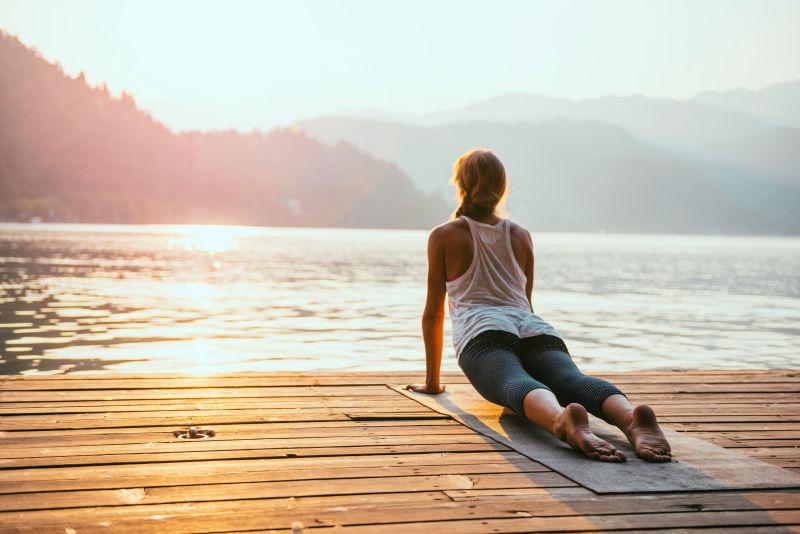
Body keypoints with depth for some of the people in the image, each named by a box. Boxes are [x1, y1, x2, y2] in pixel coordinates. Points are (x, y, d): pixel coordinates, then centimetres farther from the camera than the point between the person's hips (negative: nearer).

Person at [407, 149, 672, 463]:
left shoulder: (444, 236, 20)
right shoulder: (521, 236, 29)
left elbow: (434, 313, 21)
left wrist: (432, 380, 28)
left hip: (483, 334, -3)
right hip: (535, 331, 3)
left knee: (516, 384, -32)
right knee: (574, 381, -24)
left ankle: (562, 420, -67)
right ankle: (631, 419, -58)